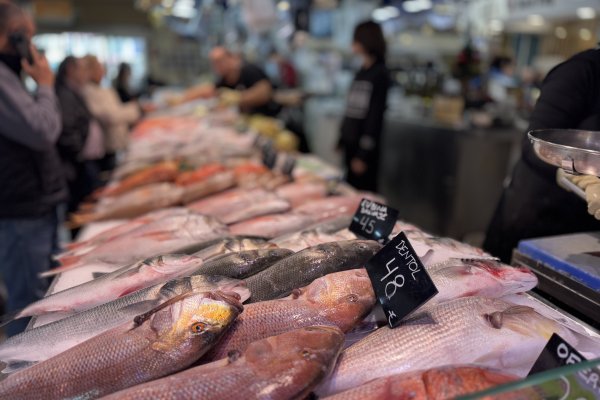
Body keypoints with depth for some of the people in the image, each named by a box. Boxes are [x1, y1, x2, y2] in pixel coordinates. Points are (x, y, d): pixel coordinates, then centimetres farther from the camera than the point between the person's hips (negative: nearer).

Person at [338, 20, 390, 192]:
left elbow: (375, 114, -14)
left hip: (365, 146, -7)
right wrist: (342, 139, 16)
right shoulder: (361, 71, 12)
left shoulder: (380, 74, -11)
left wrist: (364, 154, -16)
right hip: (351, 142, 7)